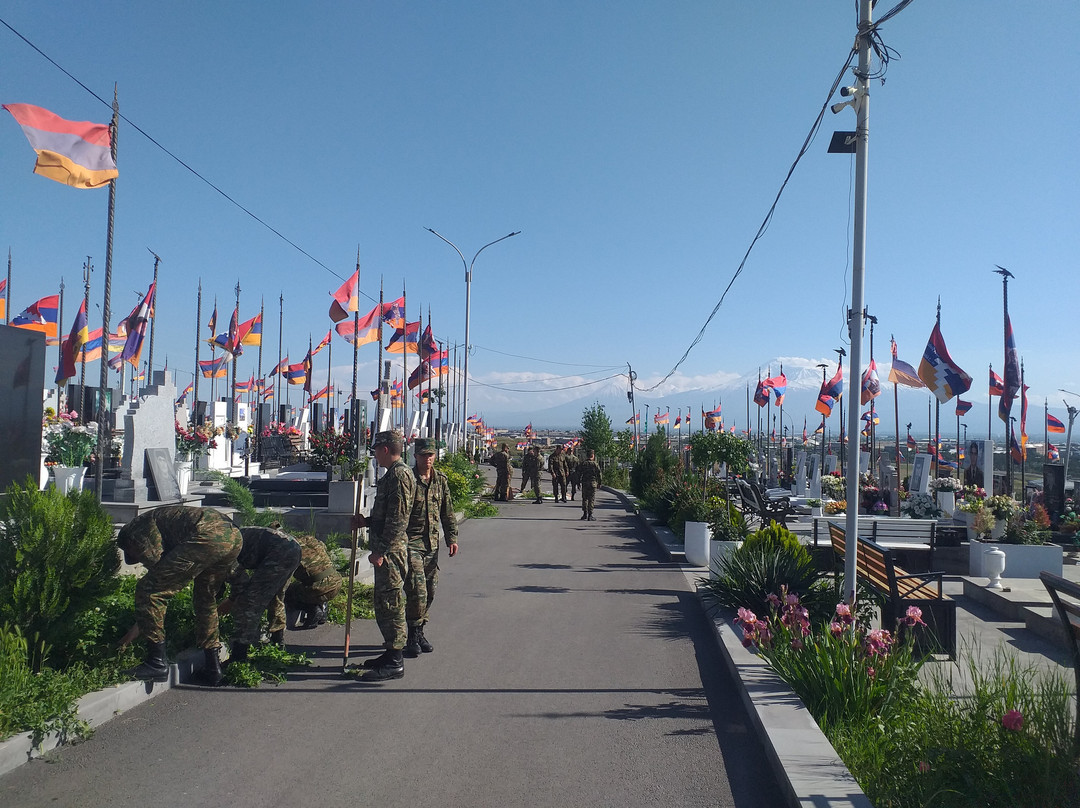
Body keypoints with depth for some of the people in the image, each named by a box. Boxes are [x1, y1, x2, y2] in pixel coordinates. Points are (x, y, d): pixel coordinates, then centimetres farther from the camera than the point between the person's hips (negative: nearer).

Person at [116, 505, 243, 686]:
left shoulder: (133, 530, 16)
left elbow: (157, 565, 2)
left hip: (208, 536, -9)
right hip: (235, 536, 10)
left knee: (147, 589, 3)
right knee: (206, 598, 28)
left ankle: (157, 662, 5)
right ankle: (213, 667, 30)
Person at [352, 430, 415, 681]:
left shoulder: (400, 475, -16)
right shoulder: (392, 474, 17)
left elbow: (398, 519, -22)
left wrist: (381, 550, -22)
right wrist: (367, 522, 19)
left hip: (391, 551, -11)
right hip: (387, 550, 11)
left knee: (390, 603, -5)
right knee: (384, 603, 17)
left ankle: (394, 662, 1)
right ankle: (392, 653, 26)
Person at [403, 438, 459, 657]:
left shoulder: (441, 480, 9)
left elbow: (447, 512, 15)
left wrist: (452, 537, 9)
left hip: (432, 544, 6)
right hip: (411, 542, -5)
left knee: (429, 592, 10)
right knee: (417, 591, -11)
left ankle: (419, 632, 25)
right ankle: (413, 636, 2)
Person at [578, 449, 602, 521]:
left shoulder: (582, 463, 3)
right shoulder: (595, 464, -4)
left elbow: (578, 474, 4)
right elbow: (599, 474, -2)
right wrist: (599, 483, 8)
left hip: (584, 483, 3)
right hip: (593, 483, -3)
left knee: (584, 499, 14)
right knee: (591, 499, 0)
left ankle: (585, 513, 17)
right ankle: (590, 515, -3)